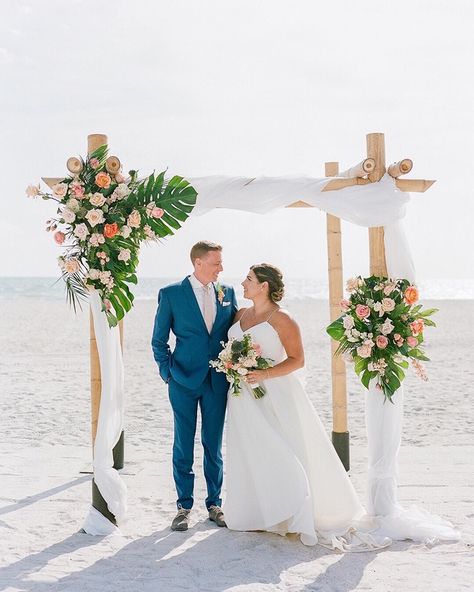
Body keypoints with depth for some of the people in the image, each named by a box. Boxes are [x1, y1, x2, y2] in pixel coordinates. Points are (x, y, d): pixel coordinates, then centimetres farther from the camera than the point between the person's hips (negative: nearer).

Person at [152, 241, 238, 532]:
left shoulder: (227, 292, 6)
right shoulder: (171, 294, -3)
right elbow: (159, 340, 3)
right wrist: (167, 372, -3)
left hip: (218, 382, 3)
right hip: (184, 381, -2)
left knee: (214, 446, 9)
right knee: (183, 447, 4)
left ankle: (215, 504, 19)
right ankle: (184, 506, 12)